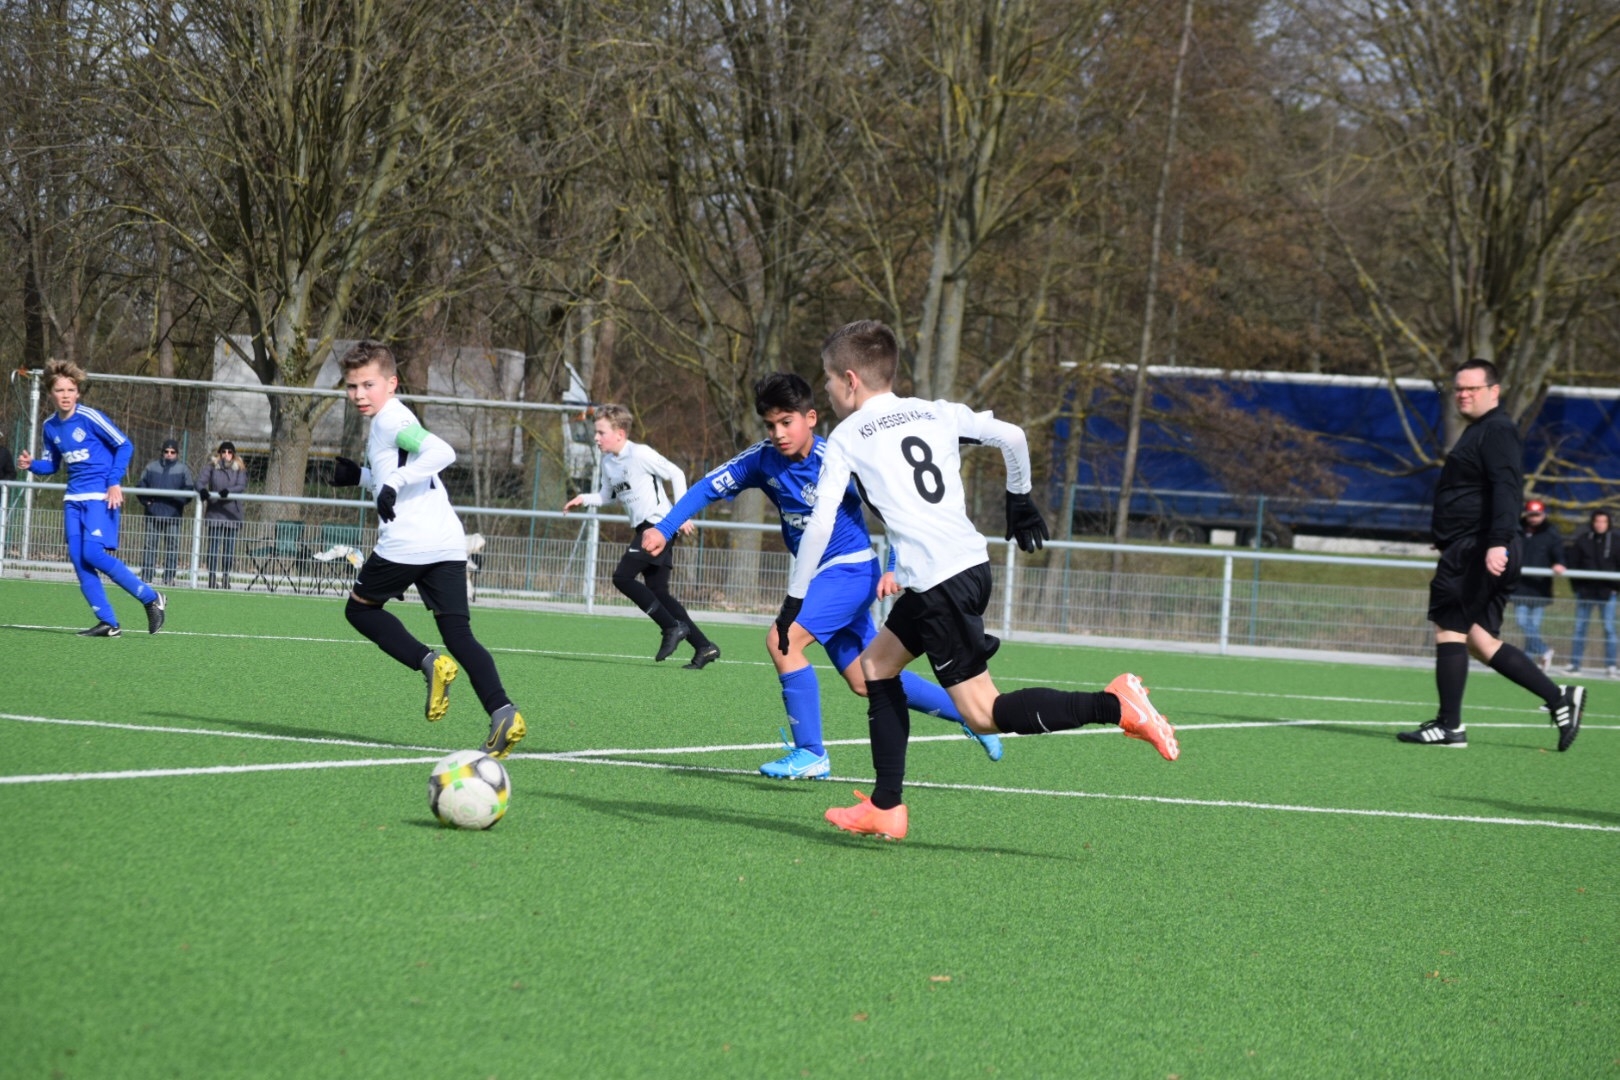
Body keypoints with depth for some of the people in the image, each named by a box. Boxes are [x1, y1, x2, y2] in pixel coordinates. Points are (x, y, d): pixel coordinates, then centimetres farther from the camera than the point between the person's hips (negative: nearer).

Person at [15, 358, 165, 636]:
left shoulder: (89, 417, -11)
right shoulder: (50, 427, 8)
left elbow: (125, 446, -8)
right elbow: (51, 465, 20)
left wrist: (115, 482, -15)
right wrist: (32, 464, -2)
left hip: (101, 495, -7)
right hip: (74, 498, 7)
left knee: (93, 553, -19)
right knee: (77, 558, -3)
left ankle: (151, 598, -6)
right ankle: (108, 623, 2)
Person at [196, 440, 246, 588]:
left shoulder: (239, 469, 7)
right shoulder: (212, 466, 7)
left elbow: (242, 486, -7)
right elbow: (201, 480, -4)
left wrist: (229, 491, -26)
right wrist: (202, 490, -27)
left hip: (232, 513, 1)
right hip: (215, 513, -1)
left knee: (229, 549, 2)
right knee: (214, 547, -7)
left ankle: (225, 579, 12)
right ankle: (212, 579, -6)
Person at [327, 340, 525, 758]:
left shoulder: (391, 420, -6)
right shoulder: (393, 420, 23)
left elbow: (442, 452, -22)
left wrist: (394, 483, -24)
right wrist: (359, 476, 30)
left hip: (406, 542, -9)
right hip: (448, 543, 9)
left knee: (360, 607, 13)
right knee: (458, 633, 1)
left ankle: (427, 662, -9)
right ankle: (502, 711, -18)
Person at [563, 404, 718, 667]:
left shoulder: (640, 454, -14)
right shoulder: (607, 462, 11)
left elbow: (676, 474, -9)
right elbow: (607, 496, 22)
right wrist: (584, 499, 2)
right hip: (644, 528, 9)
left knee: (622, 577, -16)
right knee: (658, 593, 6)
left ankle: (672, 627, -9)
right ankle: (704, 646, 8)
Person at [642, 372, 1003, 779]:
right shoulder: (763, 459, -5)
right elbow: (708, 487, -4)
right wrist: (664, 528, -15)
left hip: (851, 568, -7)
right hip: (821, 576, 7)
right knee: (866, 682, 12)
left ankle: (810, 753, -12)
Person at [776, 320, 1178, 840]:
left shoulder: (847, 437, 1)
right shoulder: (936, 413, 16)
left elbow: (820, 524, -4)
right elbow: (1012, 436, 10)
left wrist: (794, 602, 2)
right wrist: (1020, 501, 25)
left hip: (938, 582, -8)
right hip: (971, 562, 8)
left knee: (983, 714, -6)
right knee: (876, 663, 20)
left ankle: (1114, 705, -20)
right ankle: (885, 807, 17)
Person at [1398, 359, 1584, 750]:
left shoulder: (1497, 431, -10)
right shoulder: (1479, 432, 23)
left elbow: (1505, 489, -22)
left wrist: (1498, 543, -32)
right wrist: (1449, 546, 30)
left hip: (1478, 552, -11)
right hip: (1471, 552, 11)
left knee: (1449, 628, -7)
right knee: (1478, 639, 8)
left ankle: (1449, 725, -4)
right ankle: (1558, 697, 6)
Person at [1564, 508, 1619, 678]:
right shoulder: (1582, 541, 2)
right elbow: (1573, 565, 4)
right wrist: (1576, 585, -3)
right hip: (1585, 591, 1)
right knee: (1579, 628, 4)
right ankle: (1574, 664, 9)